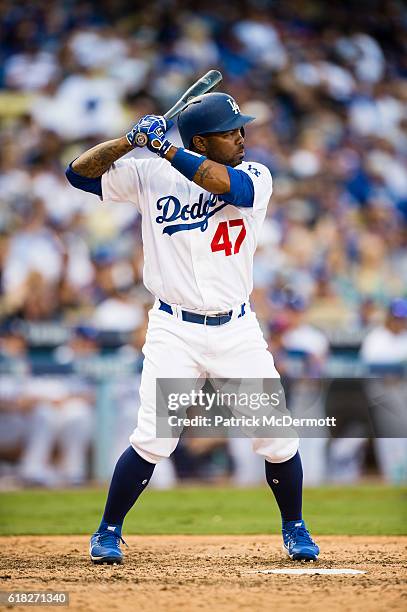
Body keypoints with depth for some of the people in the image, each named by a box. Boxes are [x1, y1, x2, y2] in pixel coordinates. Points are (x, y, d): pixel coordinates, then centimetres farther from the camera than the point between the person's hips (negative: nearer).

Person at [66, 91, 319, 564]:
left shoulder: (256, 177, -1)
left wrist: (164, 148, -20)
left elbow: (224, 183, -23)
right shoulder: (150, 175, -1)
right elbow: (79, 172, -3)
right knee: (154, 438, -14)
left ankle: (294, 529, 25)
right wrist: (129, 140, -17)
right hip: (174, 330, -2)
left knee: (277, 435, 1)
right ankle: (108, 533, 4)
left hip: (237, 330, 2)